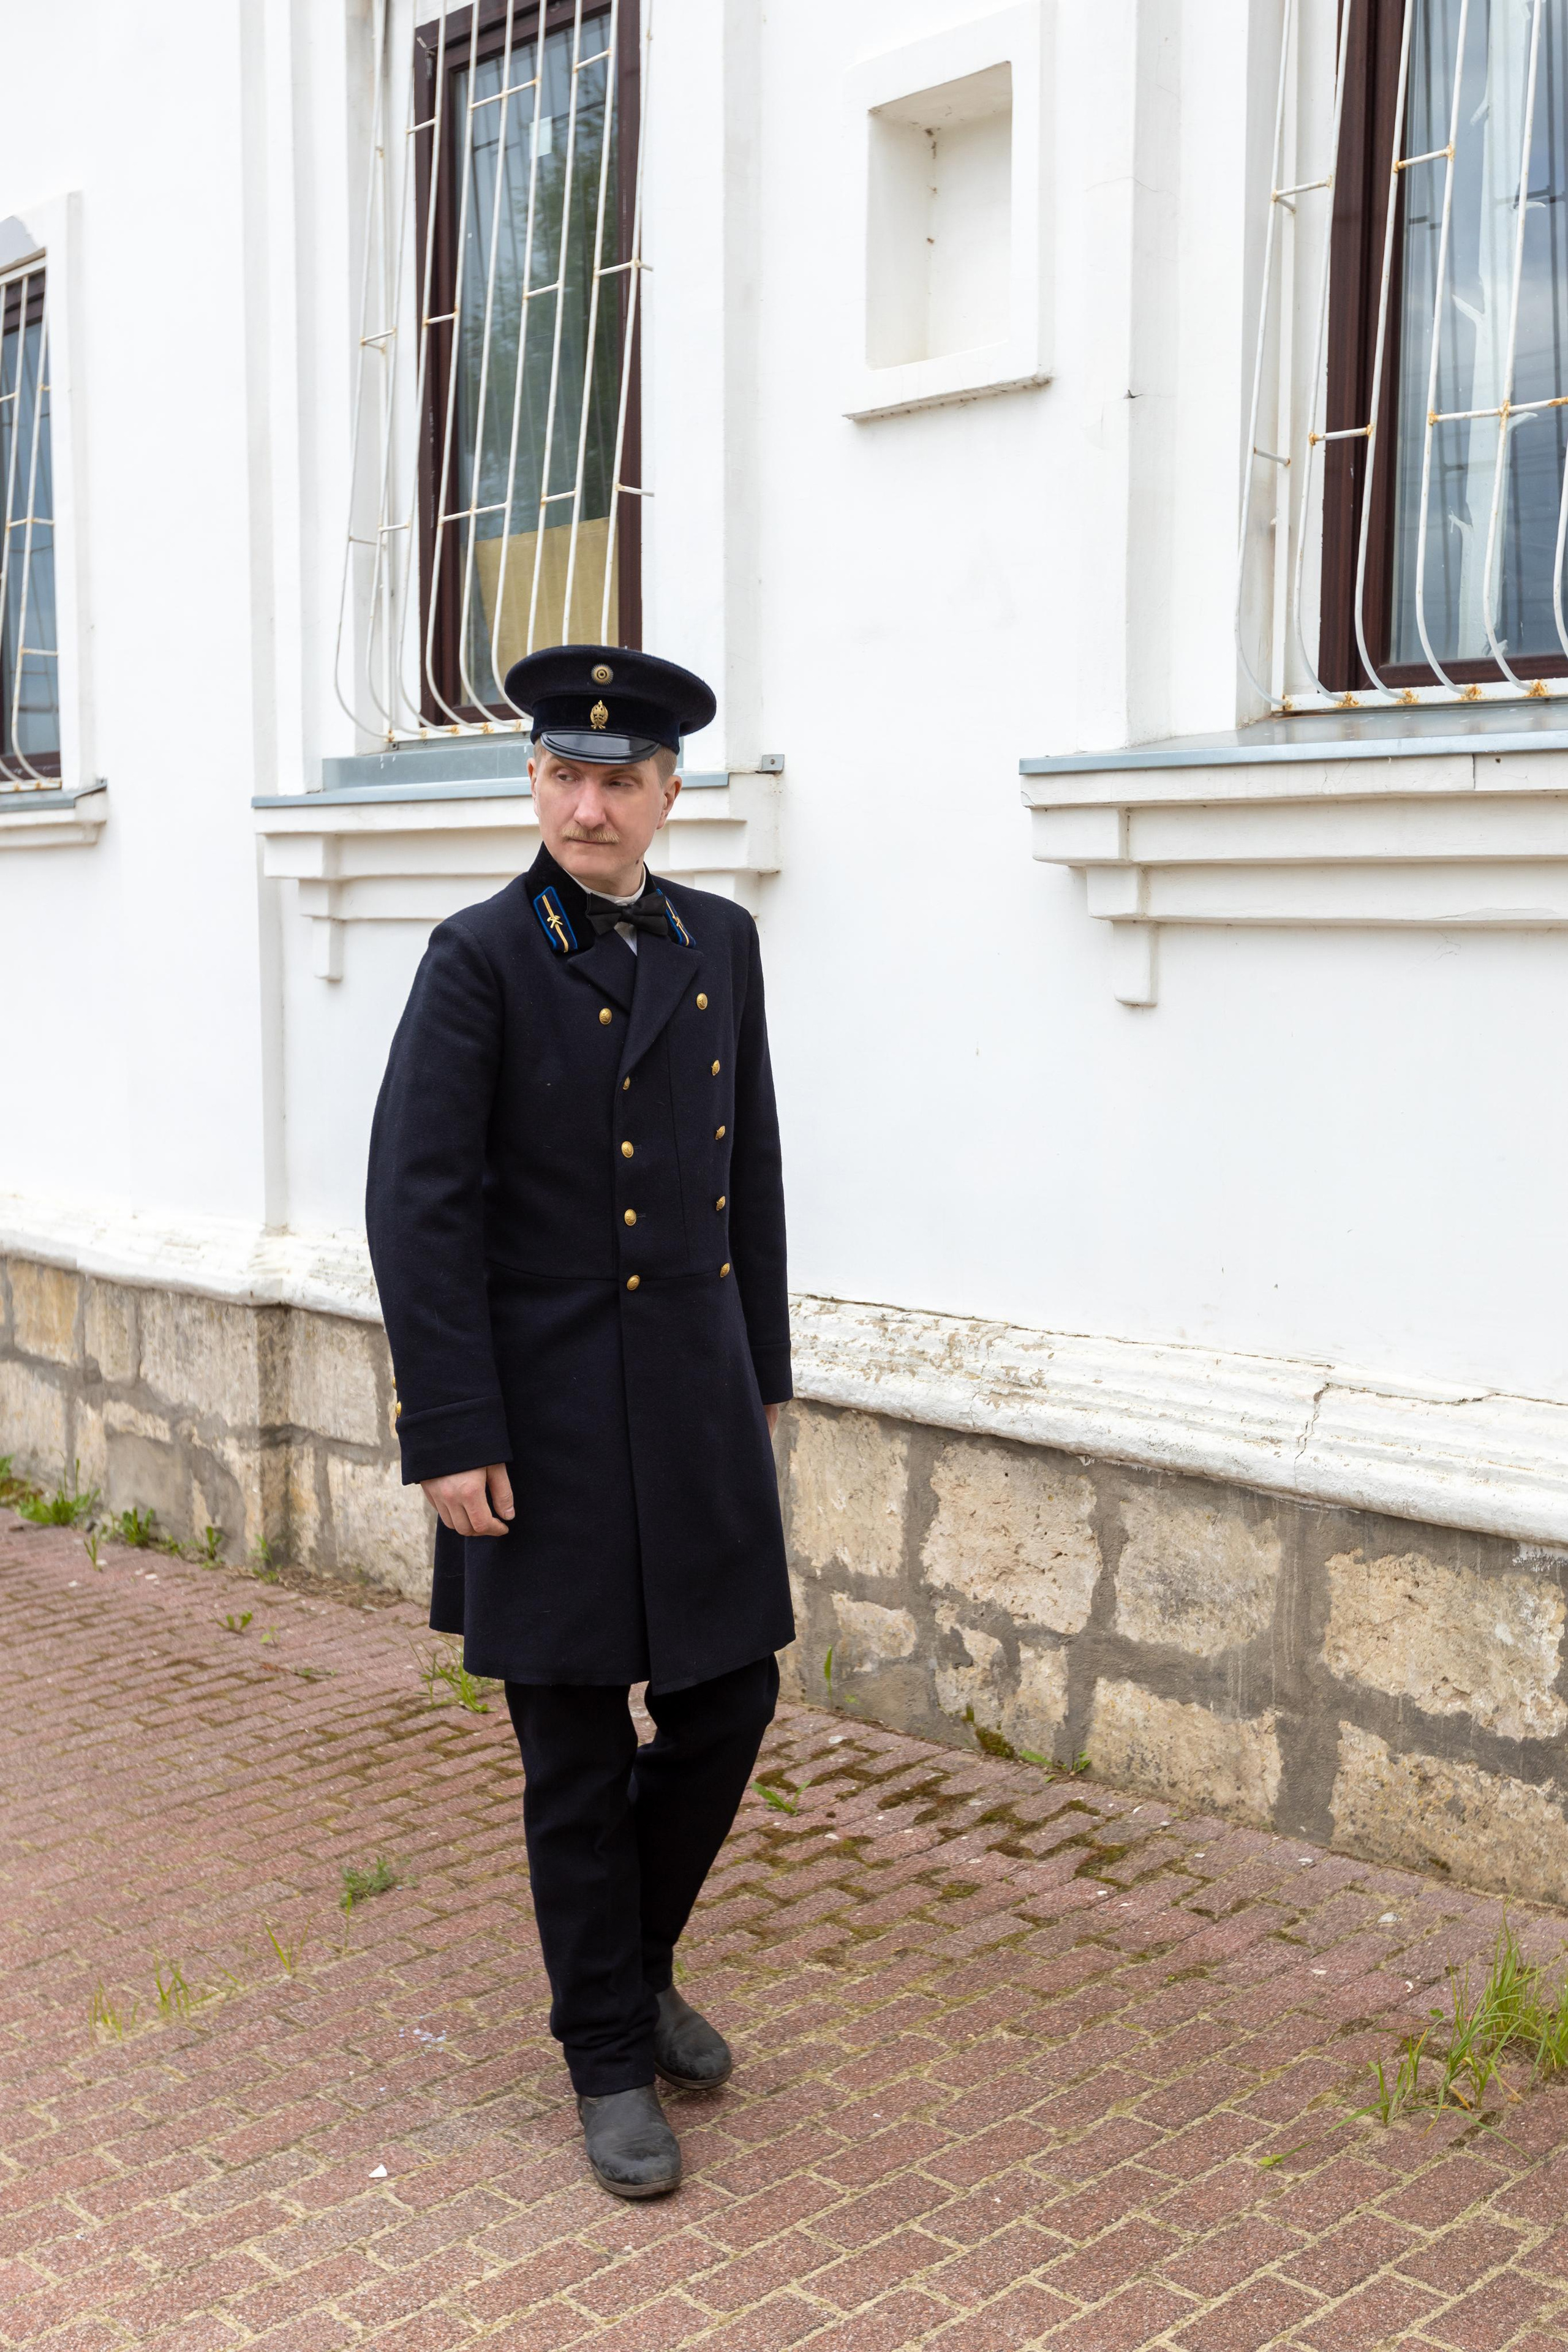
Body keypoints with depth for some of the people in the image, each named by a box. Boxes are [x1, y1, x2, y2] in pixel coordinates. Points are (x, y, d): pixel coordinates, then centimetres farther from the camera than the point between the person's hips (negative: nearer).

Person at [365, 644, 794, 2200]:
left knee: (727, 1703, 10)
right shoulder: (480, 958, -9)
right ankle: (610, 2057, 25)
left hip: (699, 1400, 5)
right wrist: (451, 1435, -15)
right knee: (577, 1752, 6)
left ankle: (634, 1956, 37)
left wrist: (764, 1369, 14)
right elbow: (419, 1206, -12)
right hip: (547, 1414, -5)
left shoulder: (719, 944, 7)